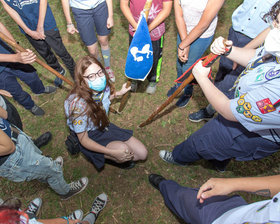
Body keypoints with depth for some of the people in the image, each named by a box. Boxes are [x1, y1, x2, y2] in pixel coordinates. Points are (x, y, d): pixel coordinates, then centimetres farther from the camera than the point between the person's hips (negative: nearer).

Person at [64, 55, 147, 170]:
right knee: (123, 150, -30)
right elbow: (83, 140, -25)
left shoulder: (104, 86, -15)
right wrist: (113, 153, -31)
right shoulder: (79, 104, -34)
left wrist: (119, 93, 8)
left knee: (142, 153, -4)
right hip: (91, 138, -5)